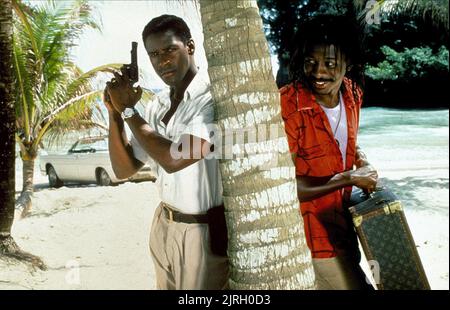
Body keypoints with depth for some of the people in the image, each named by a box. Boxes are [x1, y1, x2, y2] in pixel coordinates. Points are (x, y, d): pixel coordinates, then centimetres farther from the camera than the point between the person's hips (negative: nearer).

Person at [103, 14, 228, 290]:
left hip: (204, 230, -6)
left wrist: (128, 109, -15)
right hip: (163, 225, 7)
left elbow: (173, 159, -27)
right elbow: (123, 169, 6)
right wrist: (115, 112, -8)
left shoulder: (213, 97, -18)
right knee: (167, 287, 22)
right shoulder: (158, 105, 4)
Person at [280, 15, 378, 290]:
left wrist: (360, 158, -2)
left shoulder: (353, 93, -3)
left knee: (351, 277, 28)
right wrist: (348, 178, -23)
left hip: (342, 224, 8)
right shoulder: (287, 106, -26)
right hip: (310, 233, -8)